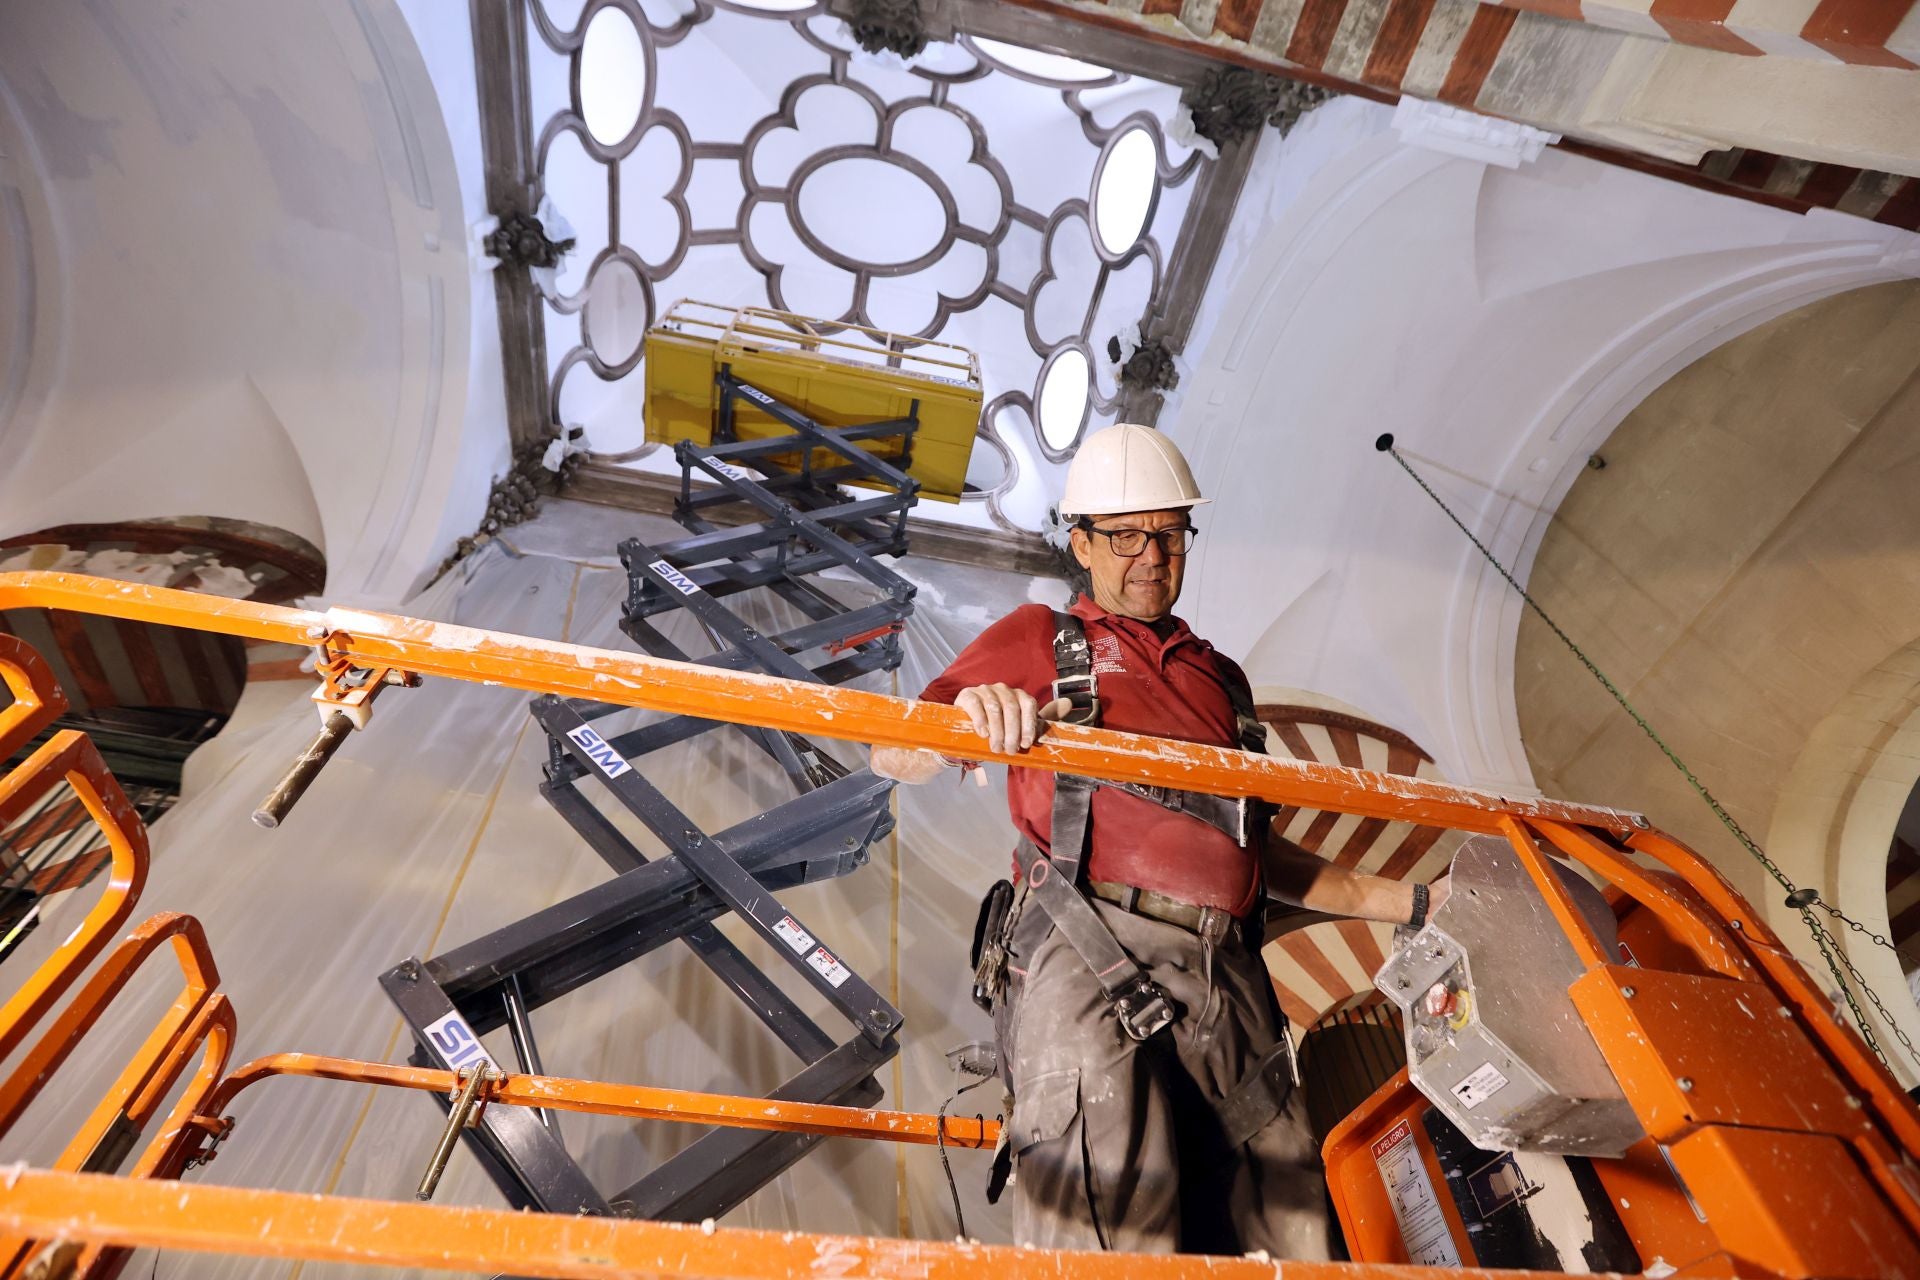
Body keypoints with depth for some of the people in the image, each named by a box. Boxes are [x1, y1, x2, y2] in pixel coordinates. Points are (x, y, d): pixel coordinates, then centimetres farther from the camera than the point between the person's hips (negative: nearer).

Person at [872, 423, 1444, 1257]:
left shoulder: (1220, 677, 26)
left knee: (1284, 1235, 1)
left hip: (1228, 975, 5)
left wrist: (1409, 902, 24)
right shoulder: (1039, 639, 12)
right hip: (1094, 952, -5)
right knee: (1114, 1236, -16)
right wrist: (969, 722, -20)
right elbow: (892, 757, 2)